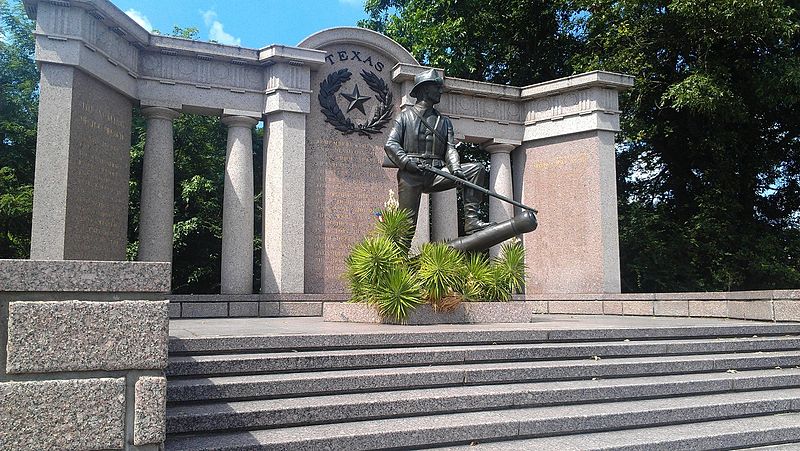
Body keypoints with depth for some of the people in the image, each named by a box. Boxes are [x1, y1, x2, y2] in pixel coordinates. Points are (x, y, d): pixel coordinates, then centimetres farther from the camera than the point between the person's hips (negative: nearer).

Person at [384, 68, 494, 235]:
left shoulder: (444, 121, 23)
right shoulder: (405, 116, 13)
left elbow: (450, 148, 10)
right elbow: (390, 144, 1)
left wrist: (456, 169, -12)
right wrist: (407, 162, -18)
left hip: (435, 176, 4)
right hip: (410, 176, -3)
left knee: (477, 169, -12)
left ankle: (471, 221, -20)